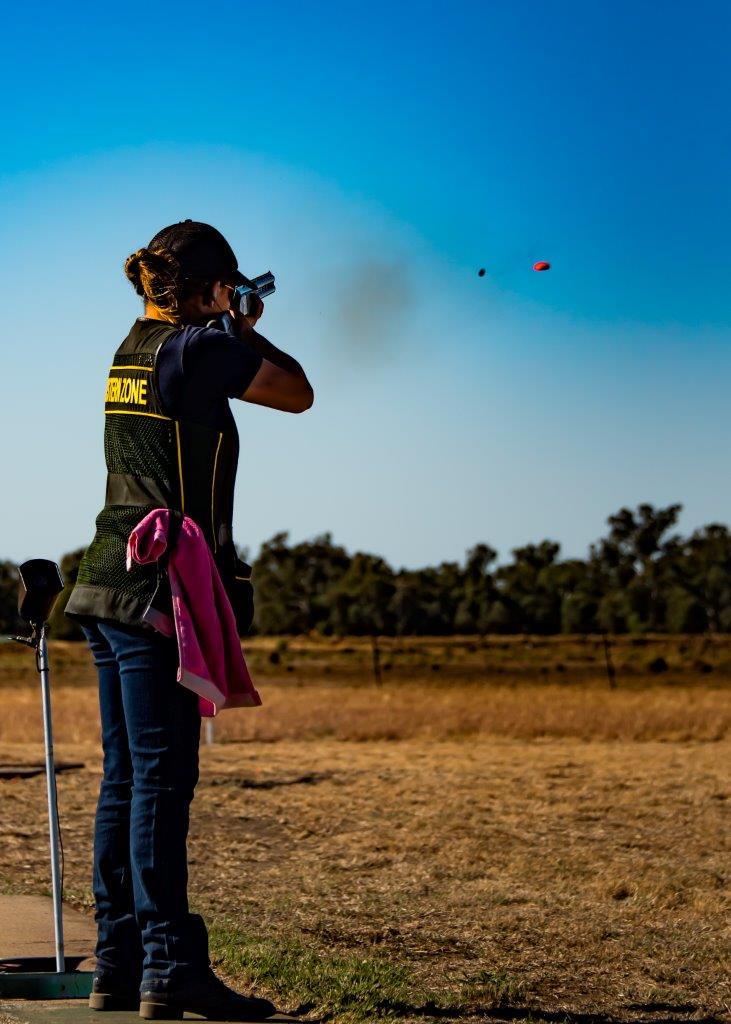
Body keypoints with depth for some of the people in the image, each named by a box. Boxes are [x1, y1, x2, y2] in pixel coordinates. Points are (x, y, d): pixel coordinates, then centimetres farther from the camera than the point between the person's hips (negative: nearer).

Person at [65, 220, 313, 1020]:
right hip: (157, 588, -9)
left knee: (126, 777, 10)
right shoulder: (198, 348, -9)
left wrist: (236, 333, 27)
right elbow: (297, 394, 2)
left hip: (107, 585, 9)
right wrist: (244, 331, 14)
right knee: (161, 779, -9)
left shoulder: (134, 348, 15)